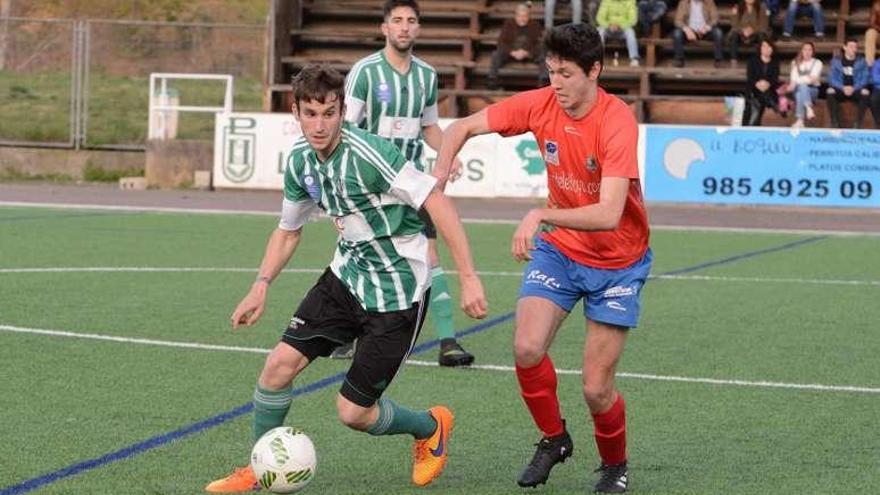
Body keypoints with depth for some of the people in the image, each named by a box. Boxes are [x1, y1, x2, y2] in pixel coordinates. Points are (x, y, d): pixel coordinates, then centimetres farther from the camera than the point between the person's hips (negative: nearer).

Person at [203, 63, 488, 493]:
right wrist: (261, 286, 6)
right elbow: (288, 229, 17)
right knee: (280, 364, -5)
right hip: (345, 276, 7)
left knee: (353, 413, -2)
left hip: (396, 292, -6)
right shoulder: (300, 160, -1)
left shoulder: (366, 153, -26)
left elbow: (437, 202, -27)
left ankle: (431, 427, 29)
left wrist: (468, 278, -29)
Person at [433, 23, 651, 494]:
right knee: (526, 348, -18)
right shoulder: (540, 105, -11)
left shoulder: (617, 121, -26)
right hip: (558, 248, 4)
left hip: (616, 263, -4)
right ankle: (553, 439, 10)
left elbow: (609, 214, -36)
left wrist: (541, 215, -45)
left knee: (596, 389, -5)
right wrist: (435, 182, -16)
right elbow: (461, 128, -1)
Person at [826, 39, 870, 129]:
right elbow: (832, 78, -3)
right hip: (840, 90, 0)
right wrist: (843, 88, -21)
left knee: (866, 92, -33)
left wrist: (854, 88, -20)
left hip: (856, 90, 0)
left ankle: (858, 124, -30)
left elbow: (865, 78, -2)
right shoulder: (836, 61, 3)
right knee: (830, 91, -33)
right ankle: (835, 123, -33)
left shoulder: (861, 62, 5)